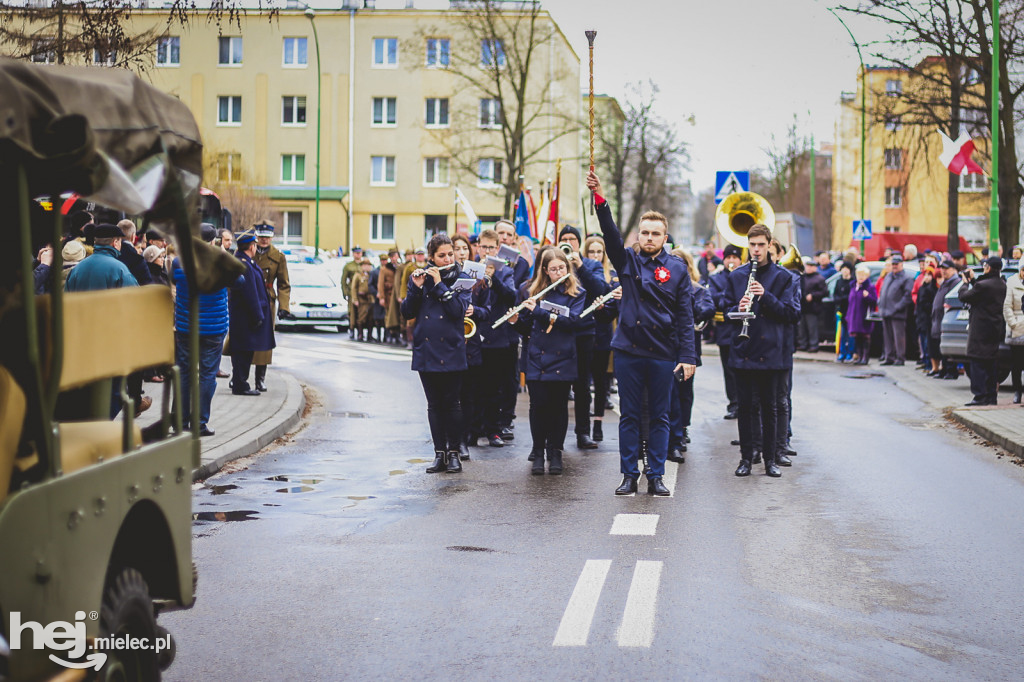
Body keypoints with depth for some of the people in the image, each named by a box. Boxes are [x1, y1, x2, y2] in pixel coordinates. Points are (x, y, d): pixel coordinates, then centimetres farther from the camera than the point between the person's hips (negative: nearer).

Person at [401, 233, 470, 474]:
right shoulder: (420, 278, 7)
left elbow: (459, 310, -14)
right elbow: (407, 312, 0)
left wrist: (439, 284, -16)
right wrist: (416, 288, -15)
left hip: (451, 351, -2)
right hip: (426, 351, 2)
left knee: (451, 402, 0)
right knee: (434, 404, 6)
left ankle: (453, 453, 8)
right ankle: (439, 453, 11)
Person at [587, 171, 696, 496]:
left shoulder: (677, 269, 3)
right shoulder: (627, 261, 6)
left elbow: (685, 316, 1)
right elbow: (611, 233, -11)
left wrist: (688, 357, -6)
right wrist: (599, 198, -26)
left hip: (663, 354, 0)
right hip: (628, 350, 1)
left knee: (659, 417, 6)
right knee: (629, 415, 5)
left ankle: (656, 476, 13)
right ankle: (629, 475, 12)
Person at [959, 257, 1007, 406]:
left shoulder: (983, 285, -19)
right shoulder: (1002, 285, 7)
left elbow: (964, 296, -10)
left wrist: (966, 282, 7)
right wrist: (973, 279, 20)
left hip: (981, 330, -8)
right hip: (996, 329, 8)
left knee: (978, 364, -6)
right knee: (990, 364, 14)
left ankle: (980, 396, -9)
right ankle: (991, 396, 17)